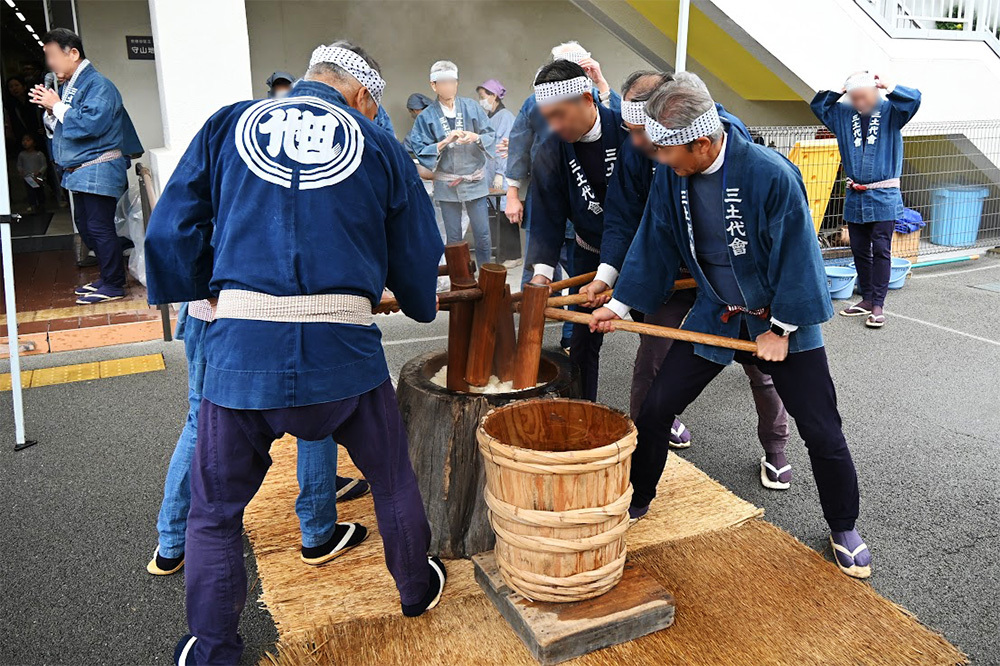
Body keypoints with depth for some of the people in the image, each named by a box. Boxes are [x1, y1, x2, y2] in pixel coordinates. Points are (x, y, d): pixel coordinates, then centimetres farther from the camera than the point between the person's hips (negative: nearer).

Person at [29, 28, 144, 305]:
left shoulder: (97, 84, -13)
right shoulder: (69, 85, 15)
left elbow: (91, 123, -26)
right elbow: (66, 124, 21)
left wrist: (57, 106, -16)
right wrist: (50, 108, 4)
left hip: (98, 170, -10)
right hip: (80, 171, 10)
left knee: (100, 227, -6)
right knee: (85, 225, 16)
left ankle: (114, 285, 3)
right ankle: (107, 277, 27)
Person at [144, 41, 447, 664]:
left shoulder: (228, 125, 11)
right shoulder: (380, 147, 9)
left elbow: (171, 231, 5)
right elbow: (417, 256, 12)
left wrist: (205, 291, 19)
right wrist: (425, 305, 32)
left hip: (241, 345, 0)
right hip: (344, 347, 0)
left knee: (217, 510, 18)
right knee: (392, 477, 24)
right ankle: (418, 587, 45)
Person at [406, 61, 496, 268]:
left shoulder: (472, 107, 1)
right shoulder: (426, 117, 0)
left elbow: (490, 136, 1)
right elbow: (420, 150, -5)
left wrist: (475, 137, -19)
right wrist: (445, 142, -18)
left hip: (475, 180, 0)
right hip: (446, 184, 0)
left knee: (483, 234, 3)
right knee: (453, 238, 8)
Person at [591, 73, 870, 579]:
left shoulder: (771, 174, -26)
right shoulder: (670, 175, -11)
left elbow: (797, 258, -18)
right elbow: (654, 245, 2)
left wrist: (781, 329, -14)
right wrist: (620, 304, 1)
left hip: (784, 320, -3)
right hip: (714, 314, 4)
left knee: (822, 432, 2)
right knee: (654, 410, 1)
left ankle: (844, 529, 28)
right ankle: (636, 502, 25)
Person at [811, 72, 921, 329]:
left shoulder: (889, 111, -3)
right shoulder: (844, 114, 8)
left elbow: (913, 99, -18)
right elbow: (818, 106, 10)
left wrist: (886, 86, -14)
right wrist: (839, 91, 0)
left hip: (883, 197, -4)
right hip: (855, 197, 5)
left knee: (880, 250, -5)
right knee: (859, 250, 10)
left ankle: (877, 304, -2)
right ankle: (866, 299, 21)